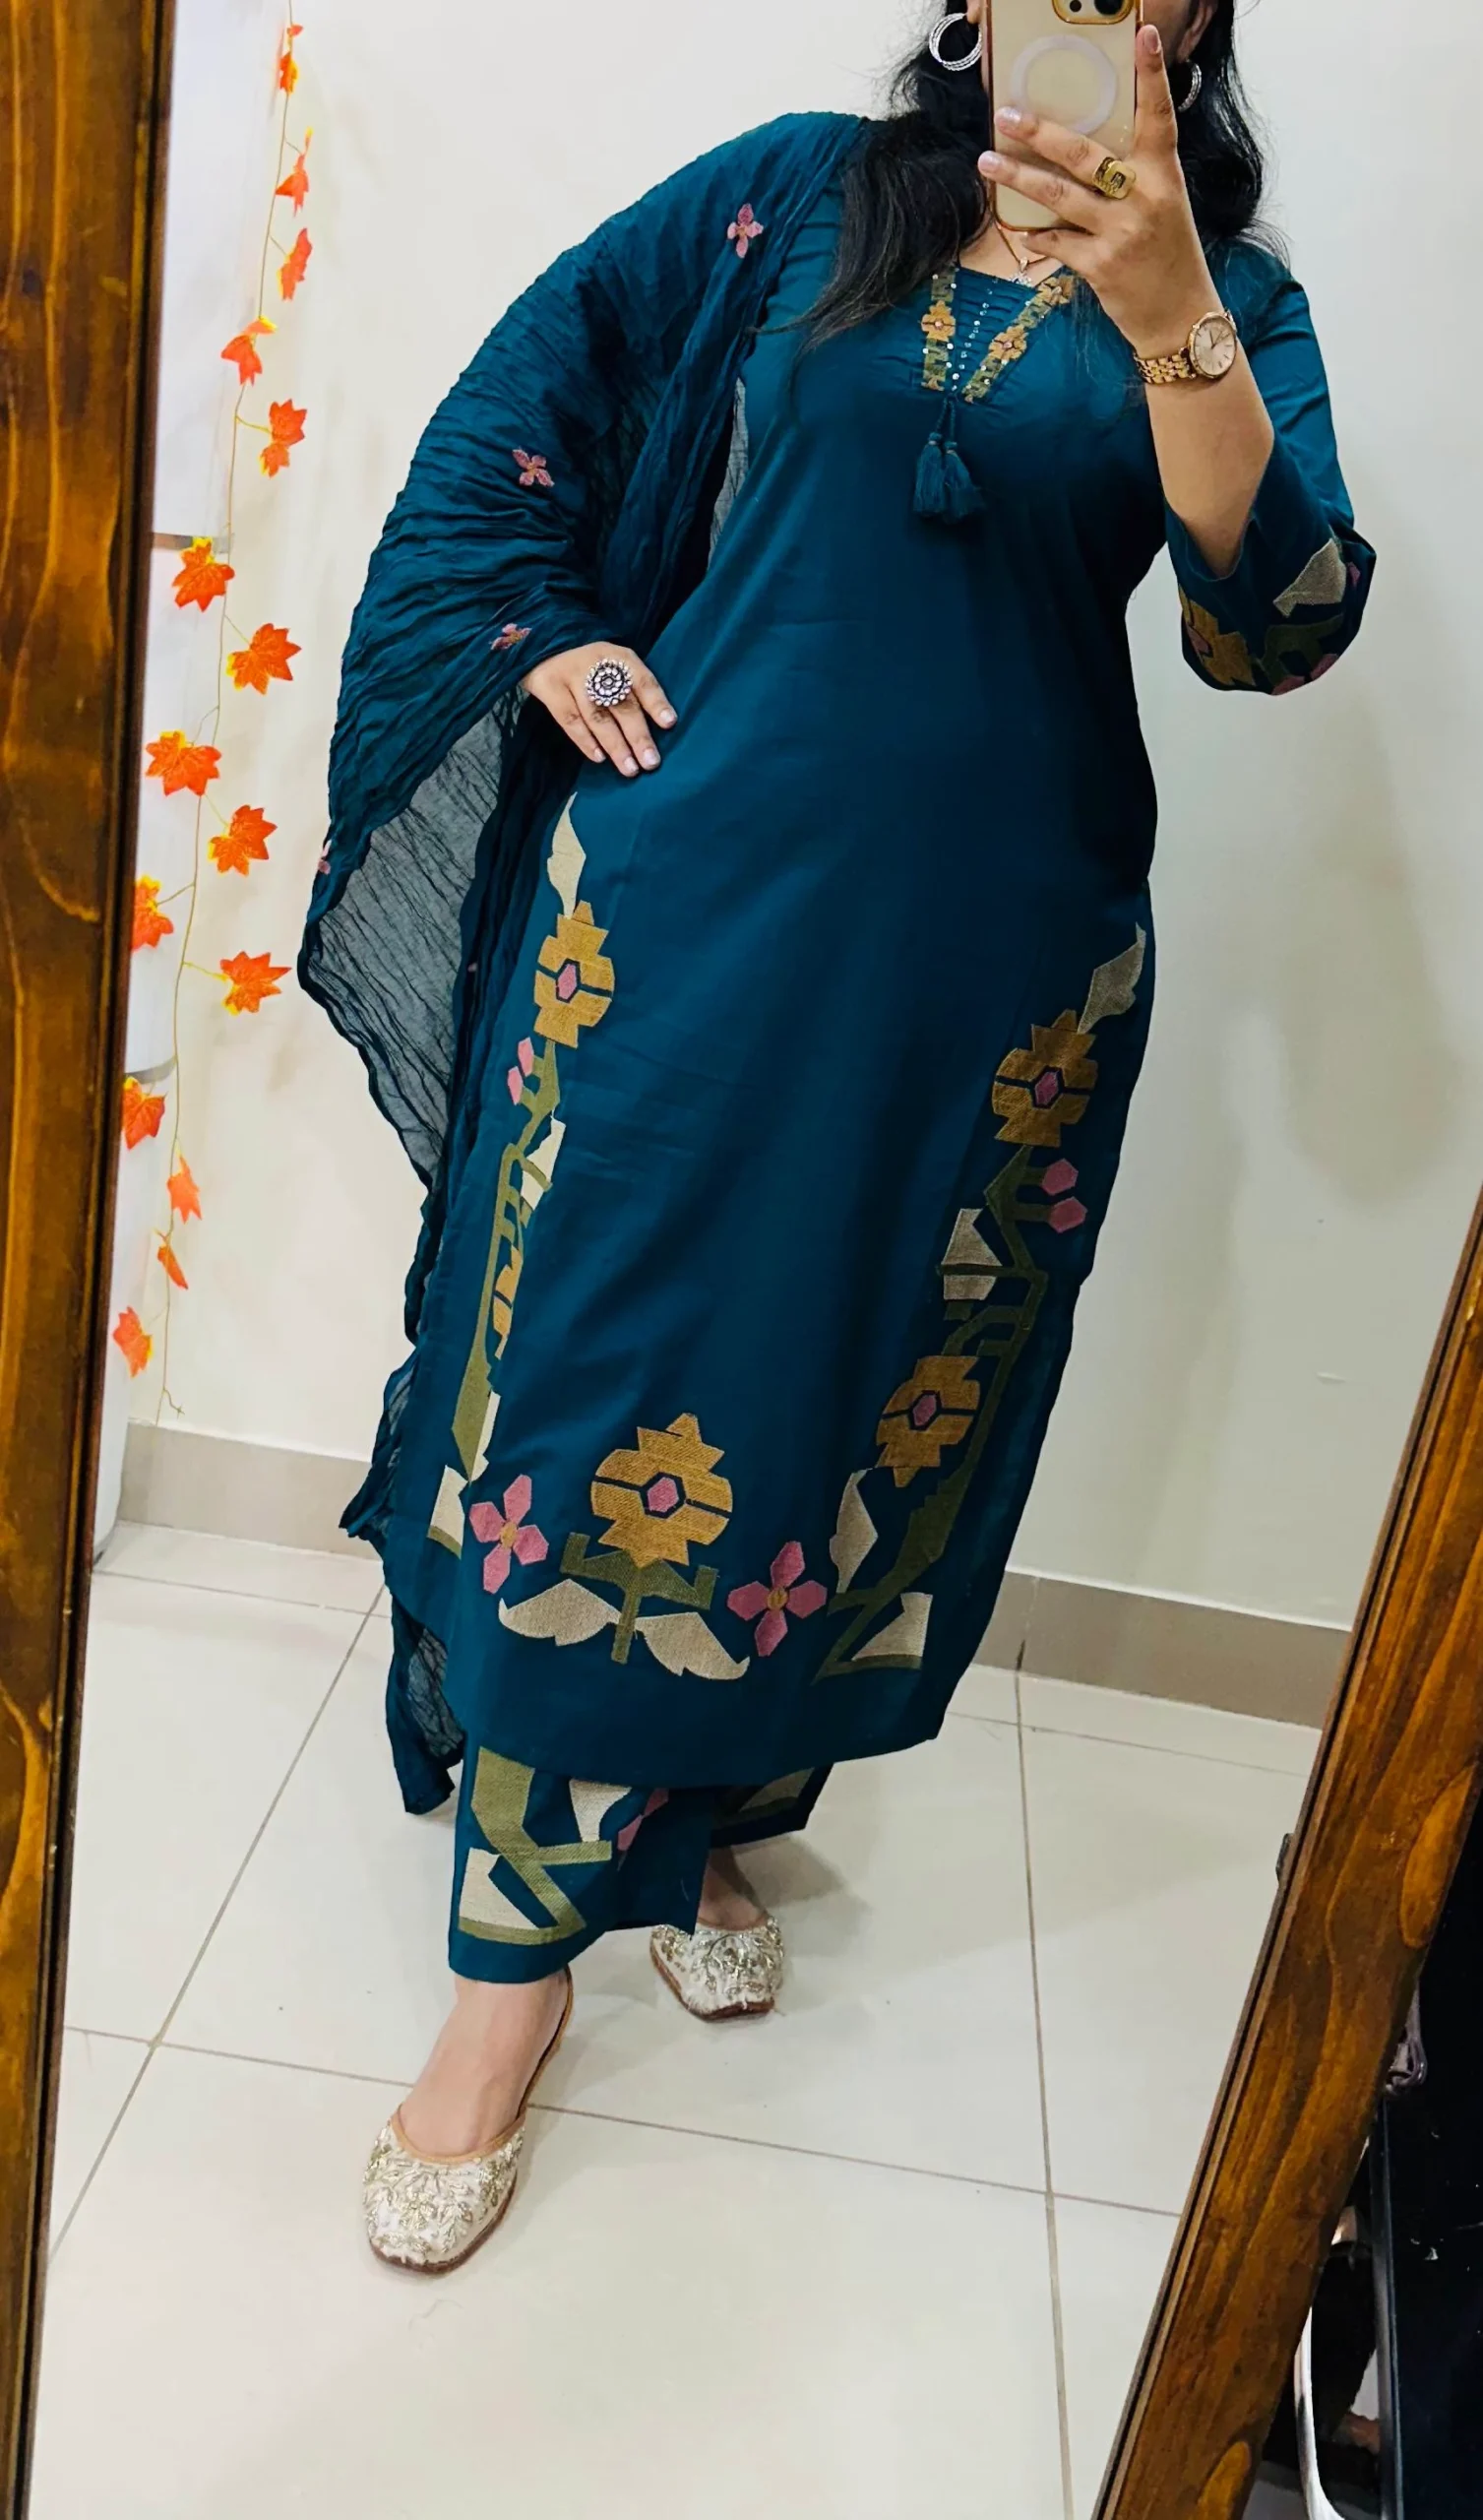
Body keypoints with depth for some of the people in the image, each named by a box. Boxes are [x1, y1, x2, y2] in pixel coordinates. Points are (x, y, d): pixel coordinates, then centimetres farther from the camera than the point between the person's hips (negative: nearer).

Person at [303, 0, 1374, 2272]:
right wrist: (549, 645, 1)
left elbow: (1276, 622, -10)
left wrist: (1166, 317, -22)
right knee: (591, 1392, -2)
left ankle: (717, 1821, 35)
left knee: (867, 1411, 9)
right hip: (693, 890, 0)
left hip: (990, 956, 1)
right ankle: (521, 1947, 13)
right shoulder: (804, 192, 9)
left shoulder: (1229, 297, 7)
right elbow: (522, 398, 14)